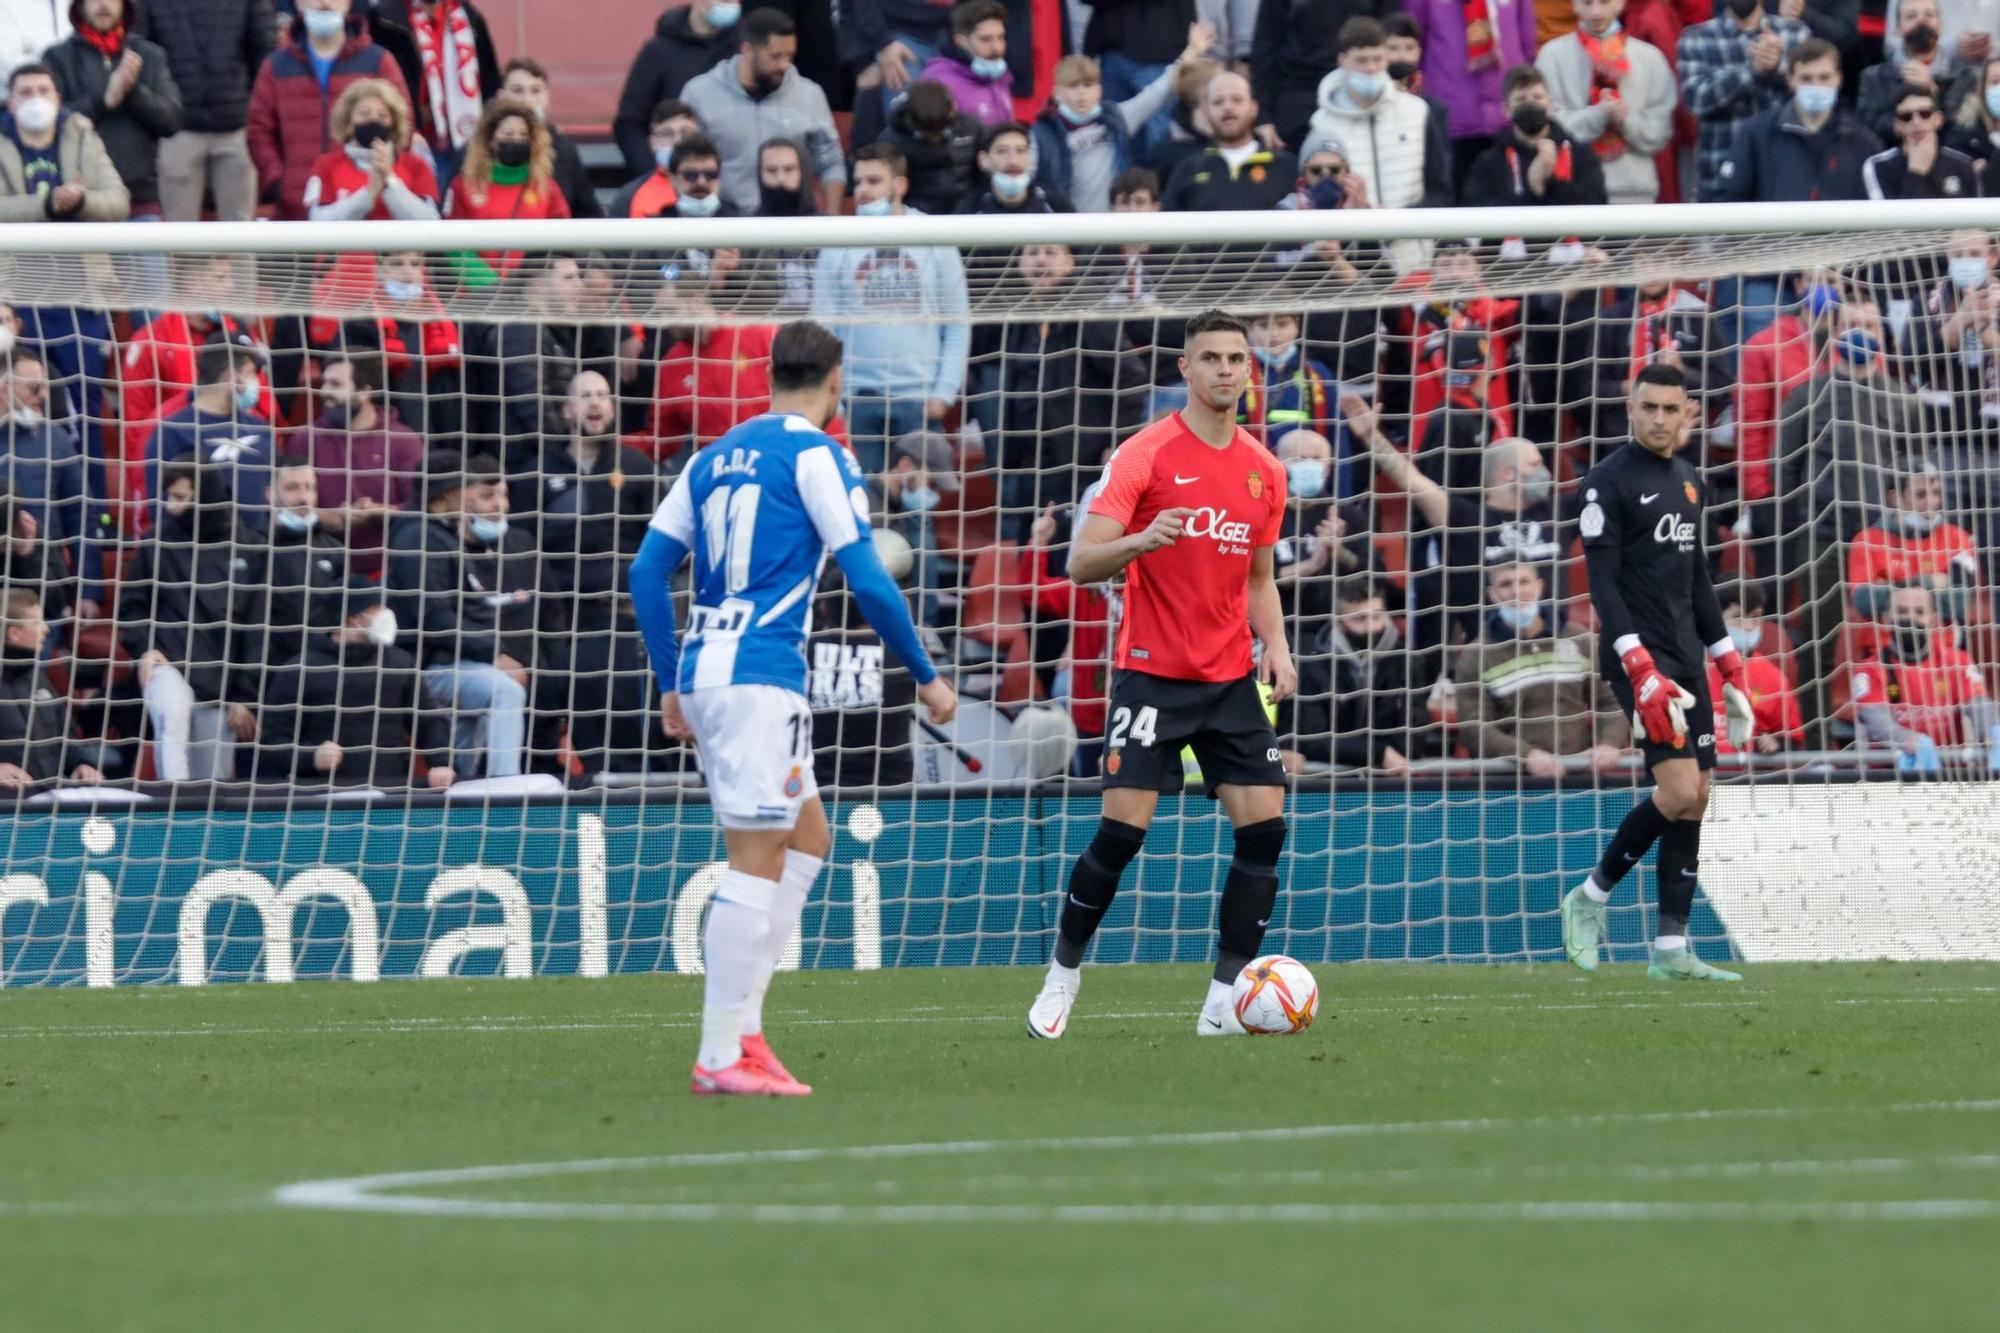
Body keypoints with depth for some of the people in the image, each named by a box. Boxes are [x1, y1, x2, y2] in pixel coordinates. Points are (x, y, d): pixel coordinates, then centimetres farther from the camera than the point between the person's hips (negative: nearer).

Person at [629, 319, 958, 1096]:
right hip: (760, 675, -8)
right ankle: (720, 1057, -11)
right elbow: (866, 578, -10)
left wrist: (671, 684, 19)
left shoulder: (716, 456, 16)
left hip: (703, 672, 8)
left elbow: (648, 570, 15)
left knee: (807, 838, 17)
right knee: (757, 862, -7)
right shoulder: (815, 454, -4)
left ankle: (741, 1025, 9)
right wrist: (925, 676, -1)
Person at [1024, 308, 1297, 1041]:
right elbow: (1082, 562, -11)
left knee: (1265, 827, -6)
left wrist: (1275, 644, 4)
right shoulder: (1146, 455, -7)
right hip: (1153, 672, -5)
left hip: (1231, 679, 5)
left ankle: (1226, 1001, -2)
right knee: (1123, 830, -10)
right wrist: (1141, 541, -31)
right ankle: (1063, 973, 11)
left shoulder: (1263, 471, 10)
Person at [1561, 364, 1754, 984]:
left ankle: (1672, 950, 6)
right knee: (1679, 790, -18)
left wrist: (1728, 662, 19)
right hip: (1639, 655, -8)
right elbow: (1601, 580, -14)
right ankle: (1591, 896, 1)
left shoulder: (1688, 481, 16)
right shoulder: (1609, 481, -8)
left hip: (1686, 656, 8)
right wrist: (1641, 669, -23)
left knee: (1696, 799, 3)